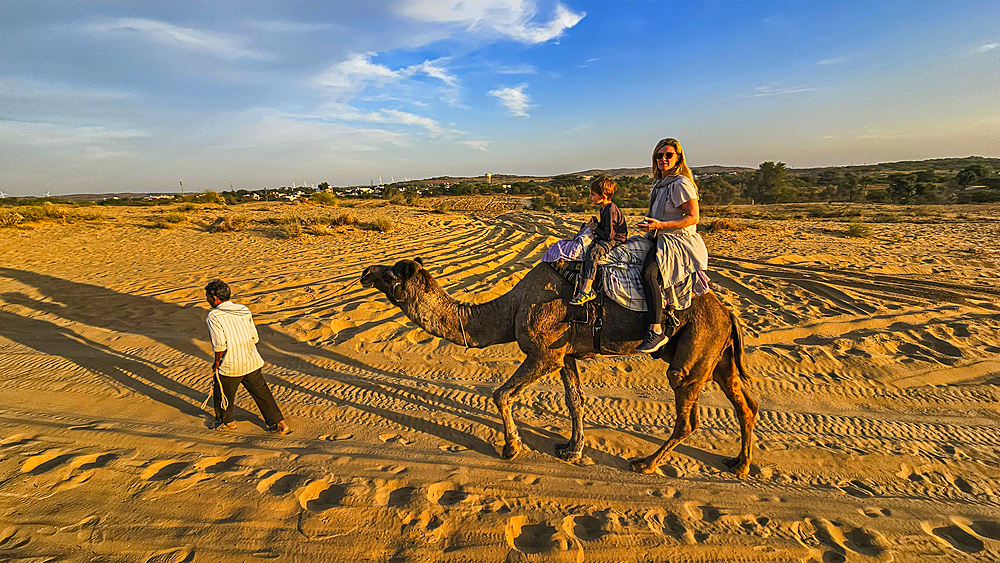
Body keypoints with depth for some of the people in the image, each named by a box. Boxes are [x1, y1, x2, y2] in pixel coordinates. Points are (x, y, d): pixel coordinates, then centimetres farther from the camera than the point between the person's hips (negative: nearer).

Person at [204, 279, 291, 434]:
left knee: (221, 393, 22)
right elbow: (255, 338, 5)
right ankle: (279, 423, 14)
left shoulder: (213, 316, -13)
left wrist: (216, 363, -6)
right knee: (262, 393, 13)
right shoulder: (244, 310, 3)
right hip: (252, 362, 5)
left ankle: (226, 421, 41)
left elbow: (220, 344, -21)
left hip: (230, 366, -5)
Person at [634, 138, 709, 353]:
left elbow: (693, 217, -16)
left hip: (679, 241, -10)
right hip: (660, 239, 10)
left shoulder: (681, 184, -12)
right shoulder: (659, 183, 16)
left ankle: (656, 331, -29)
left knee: (649, 272, -32)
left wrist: (660, 225, -24)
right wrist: (649, 222, 6)